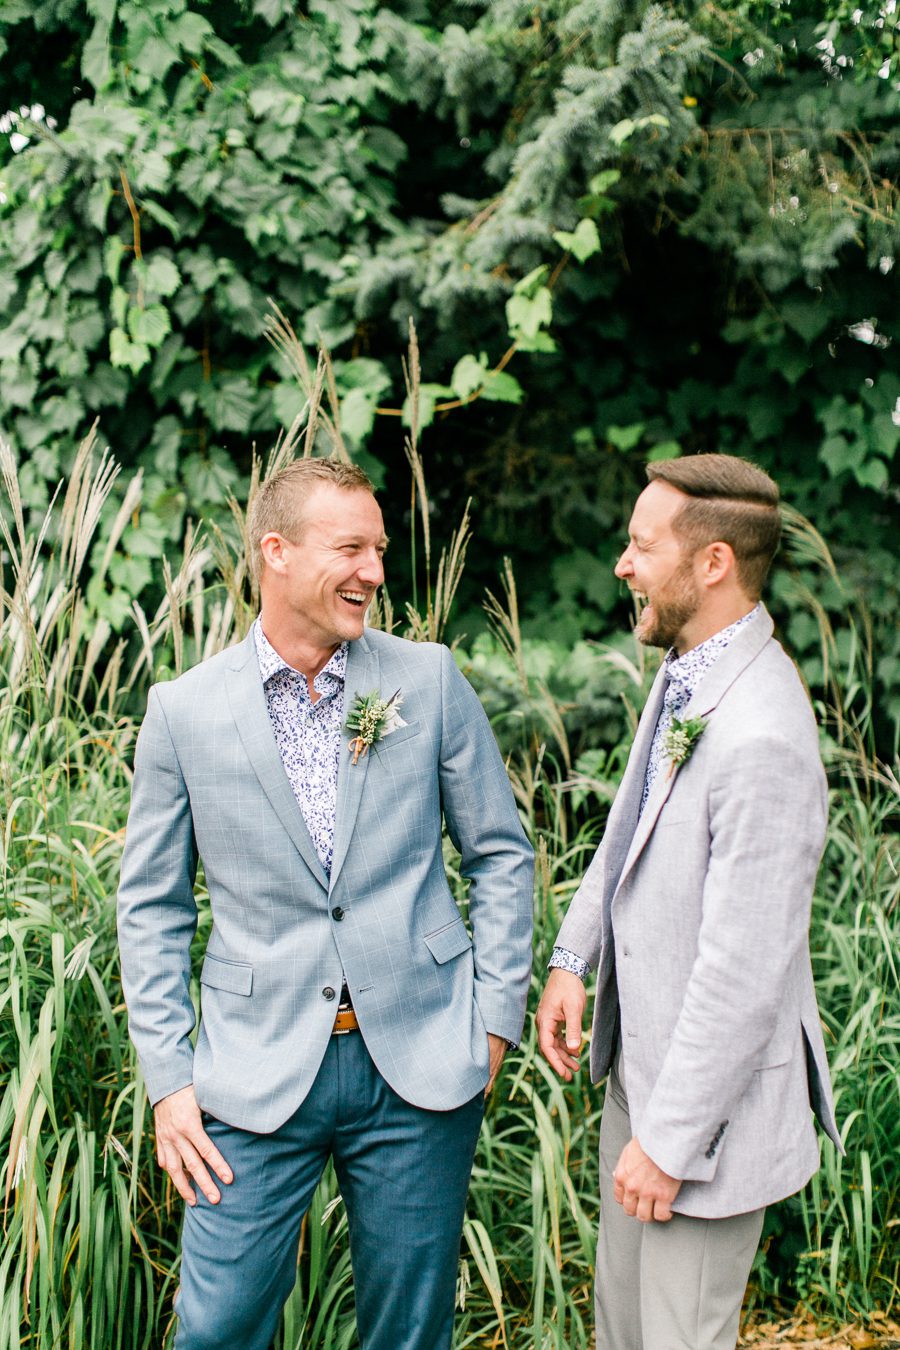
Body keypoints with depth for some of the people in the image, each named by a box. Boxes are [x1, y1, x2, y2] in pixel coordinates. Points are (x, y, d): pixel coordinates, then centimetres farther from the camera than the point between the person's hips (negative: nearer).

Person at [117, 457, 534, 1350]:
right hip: (260, 1069, -1)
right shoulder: (183, 710, -2)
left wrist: (495, 1017, 2)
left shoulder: (429, 680, 0)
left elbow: (500, 854, 7)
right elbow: (151, 907, 4)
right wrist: (168, 1077, 0)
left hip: (422, 1067, 1)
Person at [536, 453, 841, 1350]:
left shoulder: (762, 738, -30)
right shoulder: (685, 670, 0)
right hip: (637, 1055, 9)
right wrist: (573, 957, 7)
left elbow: (743, 969, -28)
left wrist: (669, 1143, -20)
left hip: (712, 1088, -9)